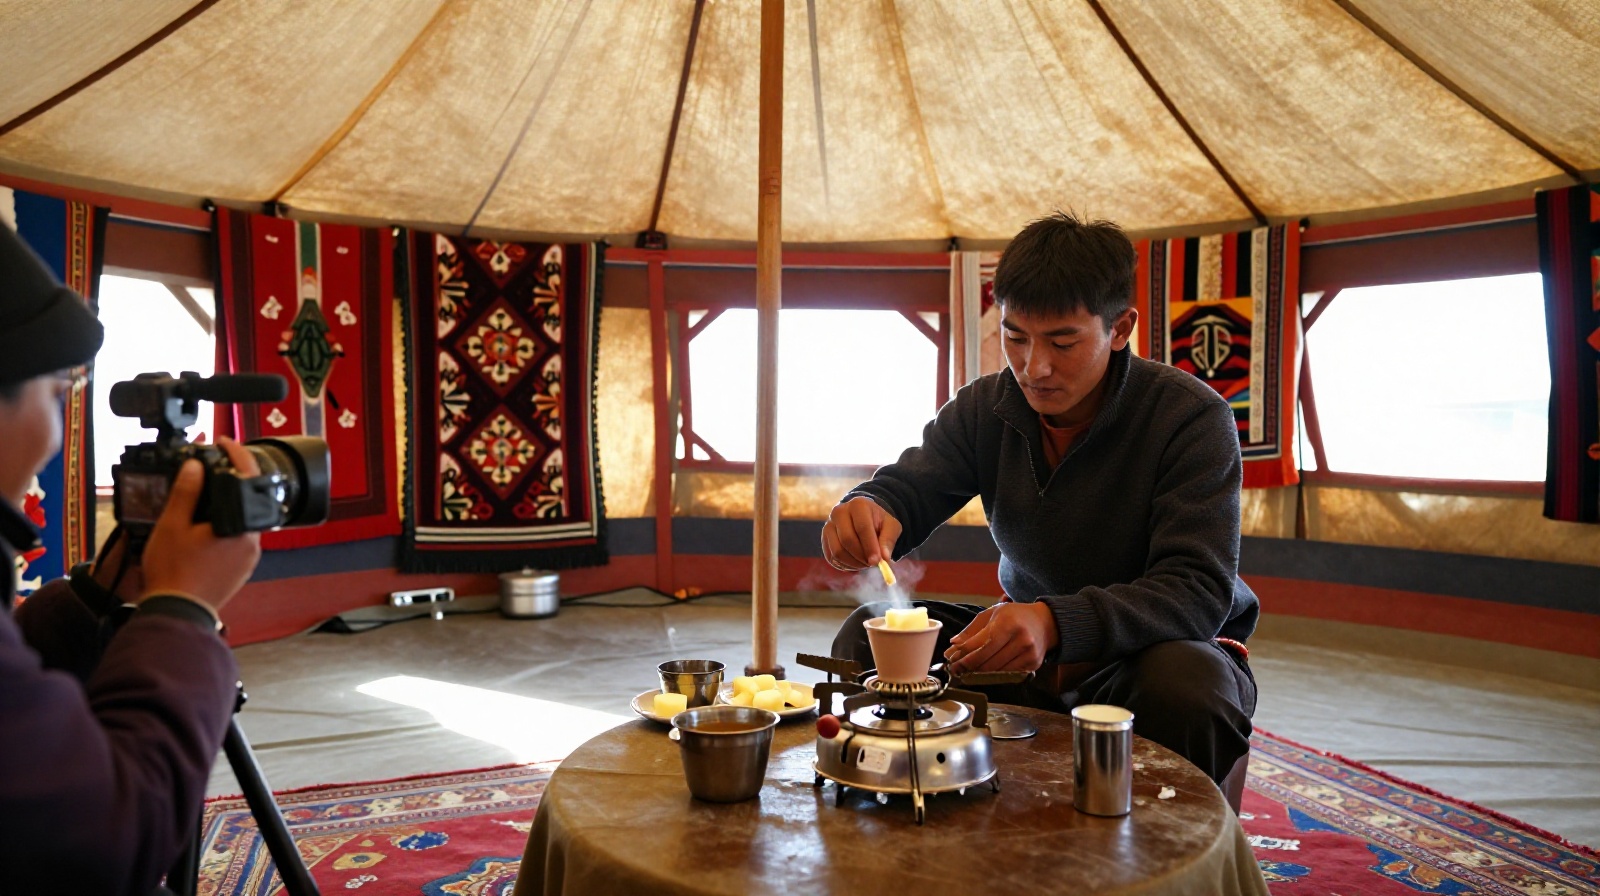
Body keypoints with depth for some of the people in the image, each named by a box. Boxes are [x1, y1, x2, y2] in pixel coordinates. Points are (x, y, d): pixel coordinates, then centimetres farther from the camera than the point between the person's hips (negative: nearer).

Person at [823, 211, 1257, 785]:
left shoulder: (1192, 416, -18)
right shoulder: (984, 408, -3)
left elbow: (1199, 590, -26)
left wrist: (1058, 623, -44)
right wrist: (868, 512, -33)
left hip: (1155, 646, -4)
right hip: (1026, 652, 4)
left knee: (1189, 686, -39)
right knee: (866, 637, -12)